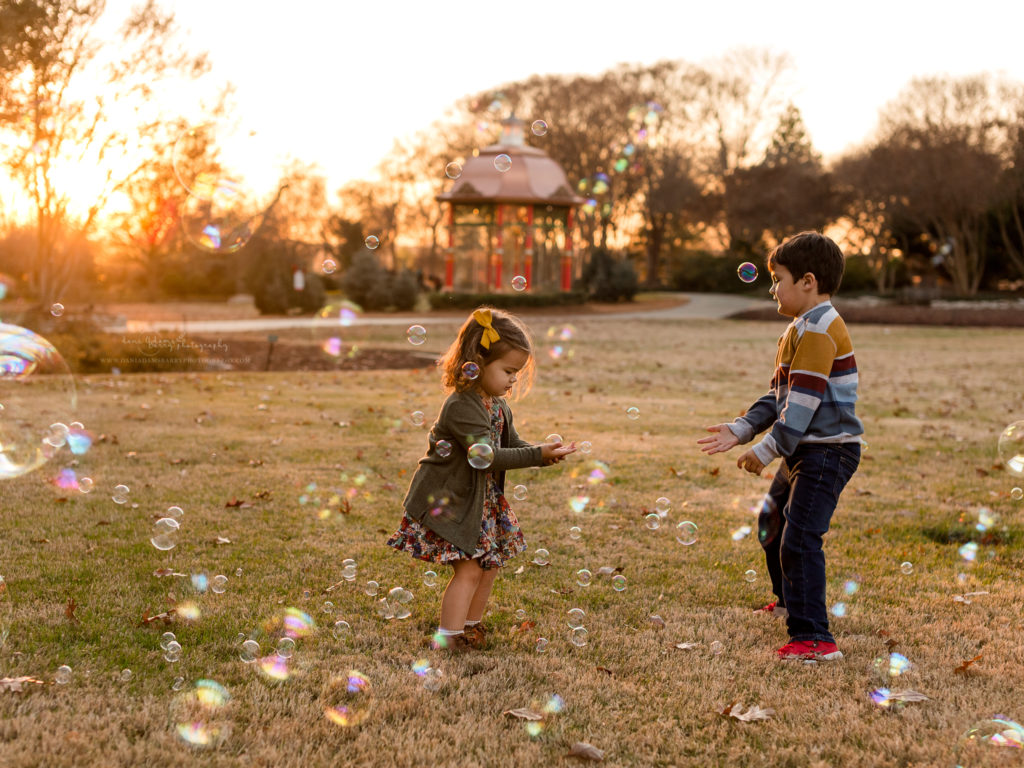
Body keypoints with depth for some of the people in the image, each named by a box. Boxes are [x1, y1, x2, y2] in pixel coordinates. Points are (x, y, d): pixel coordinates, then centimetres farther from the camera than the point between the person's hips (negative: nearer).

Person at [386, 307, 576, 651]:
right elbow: (487, 456, -30)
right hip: (448, 501, -9)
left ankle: (471, 627, 30)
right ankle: (447, 639, -4)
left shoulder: (499, 406, 6)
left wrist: (544, 454, -12)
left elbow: (512, 445, 9)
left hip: (482, 501, 9)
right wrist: (538, 454, -30)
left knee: (489, 564, 13)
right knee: (469, 569, -12)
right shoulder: (461, 406, -25)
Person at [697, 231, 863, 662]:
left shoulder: (818, 331, -19)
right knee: (772, 521, 26)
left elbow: (803, 402, -23)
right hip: (805, 451, 11)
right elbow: (780, 396, 17)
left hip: (828, 452, -11)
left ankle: (814, 638, -16)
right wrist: (740, 430, 6)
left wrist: (767, 450, -20)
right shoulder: (800, 329, 15)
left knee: (799, 539, -18)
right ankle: (790, 602, 47)